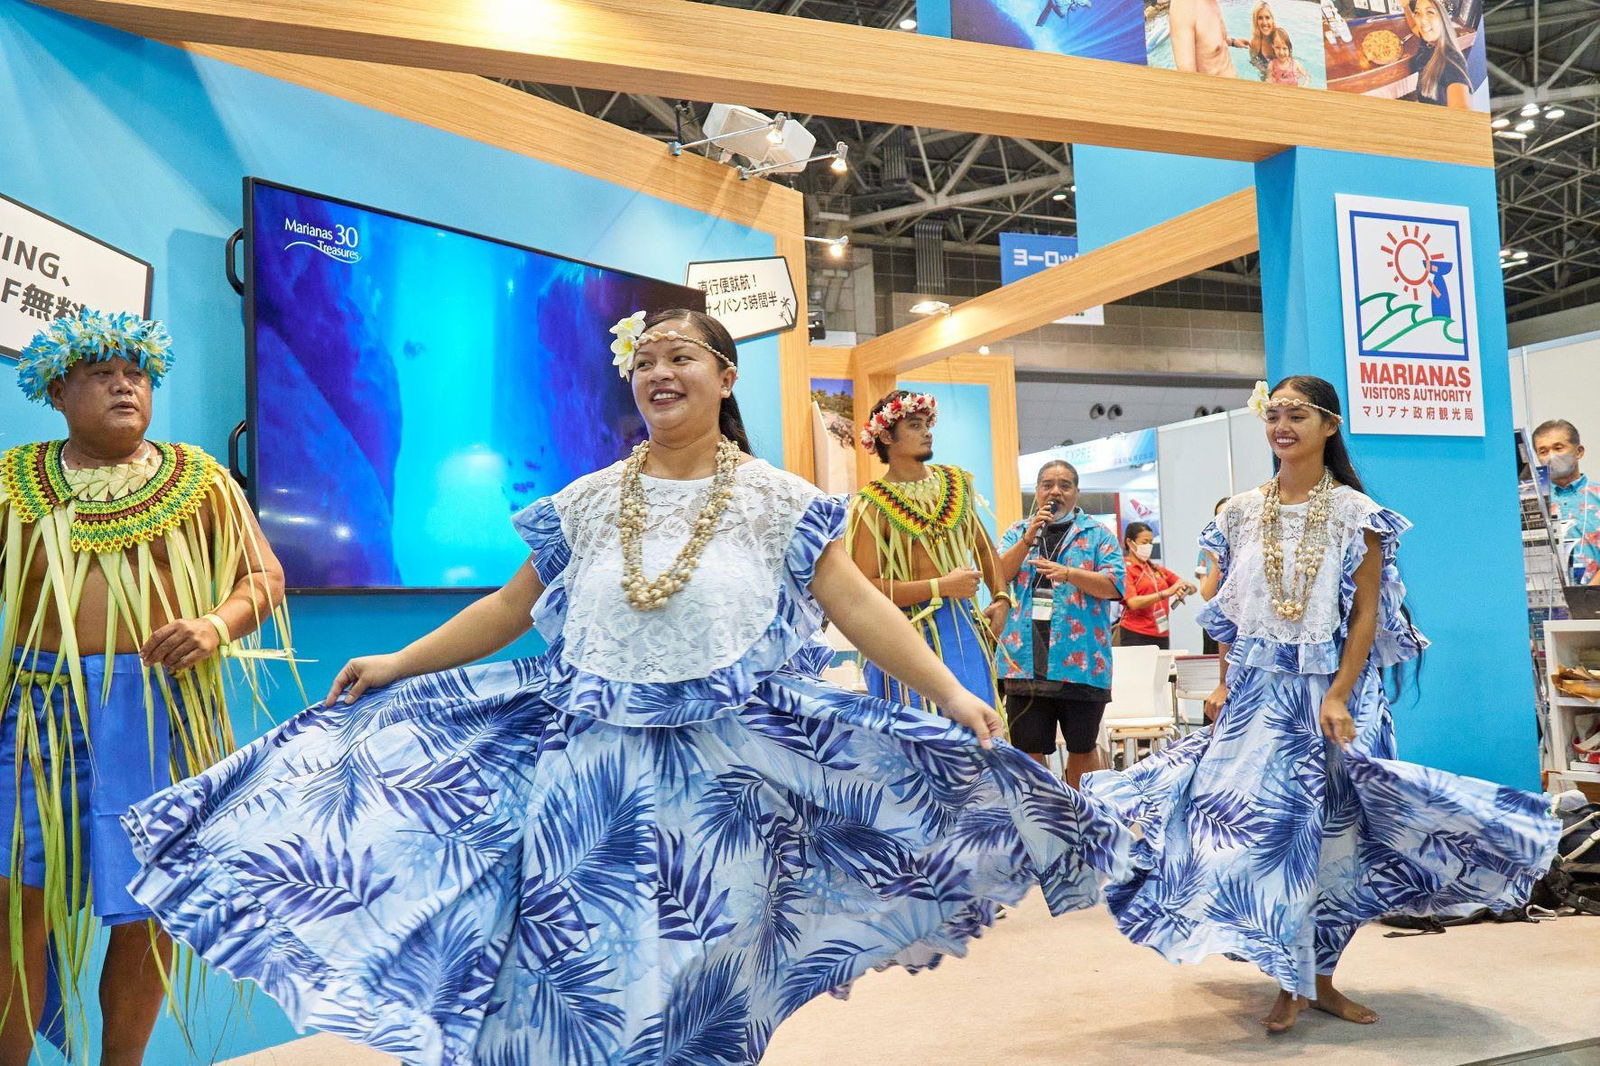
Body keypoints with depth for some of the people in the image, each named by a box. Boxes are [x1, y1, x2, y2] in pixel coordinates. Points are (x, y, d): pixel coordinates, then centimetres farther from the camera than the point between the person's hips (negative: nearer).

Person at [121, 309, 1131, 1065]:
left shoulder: (777, 499, 1)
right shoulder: (585, 502, 8)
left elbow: (858, 605, -5)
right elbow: (511, 607, 14)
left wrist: (953, 694, -14)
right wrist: (398, 664, 12)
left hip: (726, 772, -2)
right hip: (592, 766, 2)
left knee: (703, 974, 6)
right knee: (578, 967, 6)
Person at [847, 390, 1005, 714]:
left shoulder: (957, 483, 11)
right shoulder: (873, 505, -9)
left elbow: (983, 545, 23)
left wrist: (1001, 596, 9)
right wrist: (941, 587, -16)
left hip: (966, 630, 6)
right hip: (911, 635, -5)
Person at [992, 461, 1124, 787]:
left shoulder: (1098, 534, 7)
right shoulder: (1016, 533, 13)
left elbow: (1114, 586, -5)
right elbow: (996, 576, -2)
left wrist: (1069, 573, -19)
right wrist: (1029, 538, -11)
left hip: (1081, 662, -1)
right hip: (1025, 661, 1)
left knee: (1082, 749, 10)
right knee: (1029, 751, 4)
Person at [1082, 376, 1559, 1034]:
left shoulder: (1355, 514, -2)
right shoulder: (1241, 513, 6)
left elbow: (1366, 615, -6)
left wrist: (1338, 695, -16)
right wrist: (1225, 684, 0)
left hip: (1330, 689, -2)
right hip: (1257, 689, 2)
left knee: (1329, 831, 4)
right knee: (1262, 826, -2)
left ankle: (1318, 978, 18)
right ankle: (1294, 984, 9)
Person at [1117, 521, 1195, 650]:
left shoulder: (1157, 569, 14)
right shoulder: (1124, 569, -1)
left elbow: (1191, 587, 16)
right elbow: (1133, 603, -15)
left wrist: (1184, 588, -8)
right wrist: (1166, 593, -21)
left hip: (1162, 635, 5)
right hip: (1136, 636, -5)